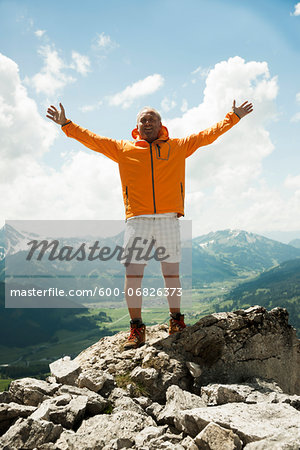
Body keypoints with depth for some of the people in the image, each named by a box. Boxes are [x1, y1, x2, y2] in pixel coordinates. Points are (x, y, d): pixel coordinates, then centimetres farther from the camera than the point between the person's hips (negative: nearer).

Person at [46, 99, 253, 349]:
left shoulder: (178, 147, 15)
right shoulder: (122, 149, 14)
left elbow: (208, 134, 19)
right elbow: (90, 139, 17)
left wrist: (234, 117, 20)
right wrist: (66, 124, 14)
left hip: (168, 219, 0)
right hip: (137, 220, 0)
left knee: (172, 272, 7)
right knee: (133, 274, -5)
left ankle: (176, 319, 23)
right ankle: (137, 328, 6)